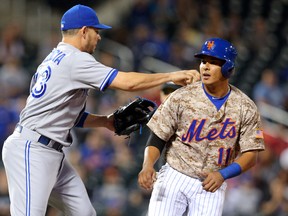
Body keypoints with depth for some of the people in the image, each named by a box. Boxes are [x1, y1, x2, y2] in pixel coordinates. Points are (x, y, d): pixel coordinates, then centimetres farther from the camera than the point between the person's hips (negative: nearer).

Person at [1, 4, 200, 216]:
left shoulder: (55, 59, 19)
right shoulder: (74, 59, -12)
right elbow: (128, 82, -18)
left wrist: (106, 121, 13)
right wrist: (171, 76, -7)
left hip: (53, 155, 11)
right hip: (31, 151, -11)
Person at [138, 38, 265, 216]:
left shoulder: (246, 108, -3)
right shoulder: (182, 97, -5)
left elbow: (251, 154, -3)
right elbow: (157, 137, -2)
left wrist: (222, 174, -20)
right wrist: (148, 165, -22)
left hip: (211, 186, 1)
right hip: (174, 179, -1)